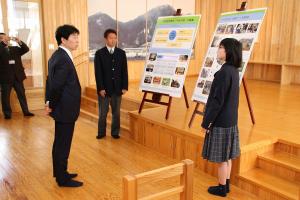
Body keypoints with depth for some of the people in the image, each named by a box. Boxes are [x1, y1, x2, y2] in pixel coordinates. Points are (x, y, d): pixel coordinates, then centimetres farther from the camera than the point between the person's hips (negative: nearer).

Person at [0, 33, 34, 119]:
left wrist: (19, 42, -12)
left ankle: (26, 111, 15)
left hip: (17, 76, 3)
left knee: (22, 94, 8)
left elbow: (26, 49, 2)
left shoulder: (15, 48, 15)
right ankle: (7, 114, 10)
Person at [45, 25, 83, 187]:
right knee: (63, 144, 2)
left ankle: (60, 172, 34)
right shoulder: (63, 59, -21)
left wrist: (49, 102, 9)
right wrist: (52, 105, -10)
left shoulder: (57, 56, 10)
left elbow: (51, 81, 12)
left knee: (60, 142, 19)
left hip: (62, 108, 10)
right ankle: (63, 179, 16)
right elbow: (57, 85, -23)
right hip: (65, 108, -10)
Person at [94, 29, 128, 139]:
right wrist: (101, 88, -12)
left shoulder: (121, 53, 5)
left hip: (117, 88, 2)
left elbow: (124, 71, 4)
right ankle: (101, 132, 23)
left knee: (116, 112, 10)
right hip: (104, 89, -2)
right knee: (103, 113, 8)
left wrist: (125, 87, -2)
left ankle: (115, 132, 23)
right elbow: (98, 72, -6)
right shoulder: (99, 53, -2)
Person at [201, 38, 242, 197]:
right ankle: (226, 185, 31)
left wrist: (206, 122, -14)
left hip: (220, 121, -9)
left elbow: (218, 100, -22)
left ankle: (222, 188, 20)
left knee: (221, 157, 5)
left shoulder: (224, 72, -22)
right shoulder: (233, 70, 7)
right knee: (226, 155, 18)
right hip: (230, 119, 9)